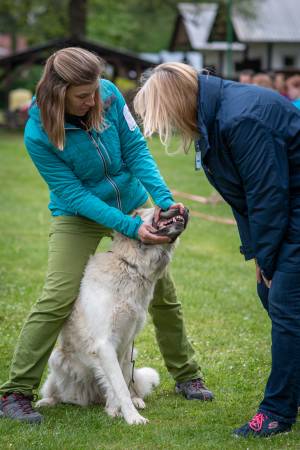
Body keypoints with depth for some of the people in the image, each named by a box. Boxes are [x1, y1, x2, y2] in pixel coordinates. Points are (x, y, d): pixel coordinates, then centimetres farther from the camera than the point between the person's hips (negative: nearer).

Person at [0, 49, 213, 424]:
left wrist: (163, 198, -23)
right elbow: (74, 195, -24)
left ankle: (186, 376, 28)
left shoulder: (109, 95, -19)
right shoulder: (38, 135, -26)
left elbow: (136, 150, -11)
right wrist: (130, 228, -29)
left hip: (131, 203, 4)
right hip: (79, 216, -4)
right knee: (56, 300, -15)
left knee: (163, 292, 10)